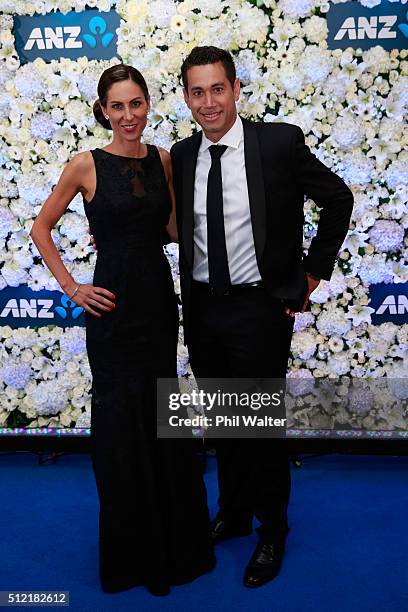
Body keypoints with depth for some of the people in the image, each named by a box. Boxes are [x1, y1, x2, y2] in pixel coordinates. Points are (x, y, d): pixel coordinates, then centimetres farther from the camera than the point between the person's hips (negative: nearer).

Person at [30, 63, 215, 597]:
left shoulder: (164, 160, 6)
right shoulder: (87, 165, -6)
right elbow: (41, 228, 1)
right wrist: (71, 287, -5)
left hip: (159, 298, 4)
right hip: (113, 304, -4)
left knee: (162, 410, 14)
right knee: (121, 416, 6)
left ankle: (174, 537, 36)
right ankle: (131, 550, 28)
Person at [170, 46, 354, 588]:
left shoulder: (280, 142, -10)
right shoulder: (181, 155, 3)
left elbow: (338, 198, 0)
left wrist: (315, 271, -1)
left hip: (259, 307, -4)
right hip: (201, 308, 5)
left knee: (262, 425, 8)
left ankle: (272, 532, 31)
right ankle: (233, 512, 41)